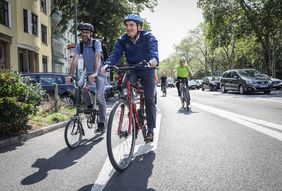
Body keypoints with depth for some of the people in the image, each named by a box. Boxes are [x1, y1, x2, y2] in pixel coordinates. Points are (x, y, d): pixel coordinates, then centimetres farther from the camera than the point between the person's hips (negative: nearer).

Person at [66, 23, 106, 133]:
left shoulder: (96, 43, -16)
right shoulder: (79, 45, -3)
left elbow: (97, 58, -30)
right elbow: (75, 60, -12)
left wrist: (95, 73, -45)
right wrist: (70, 75, -25)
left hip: (99, 73, -4)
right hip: (88, 72, 4)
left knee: (99, 96, -15)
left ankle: (102, 124, -7)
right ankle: (90, 106, 1)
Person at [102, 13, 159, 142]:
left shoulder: (148, 37, -15)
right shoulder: (122, 40, -7)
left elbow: (153, 49, -33)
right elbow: (116, 53, -19)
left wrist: (154, 59, -57)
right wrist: (108, 64, -41)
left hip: (147, 69, -2)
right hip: (132, 69, 2)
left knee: (149, 100, -4)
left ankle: (151, 130, 6)